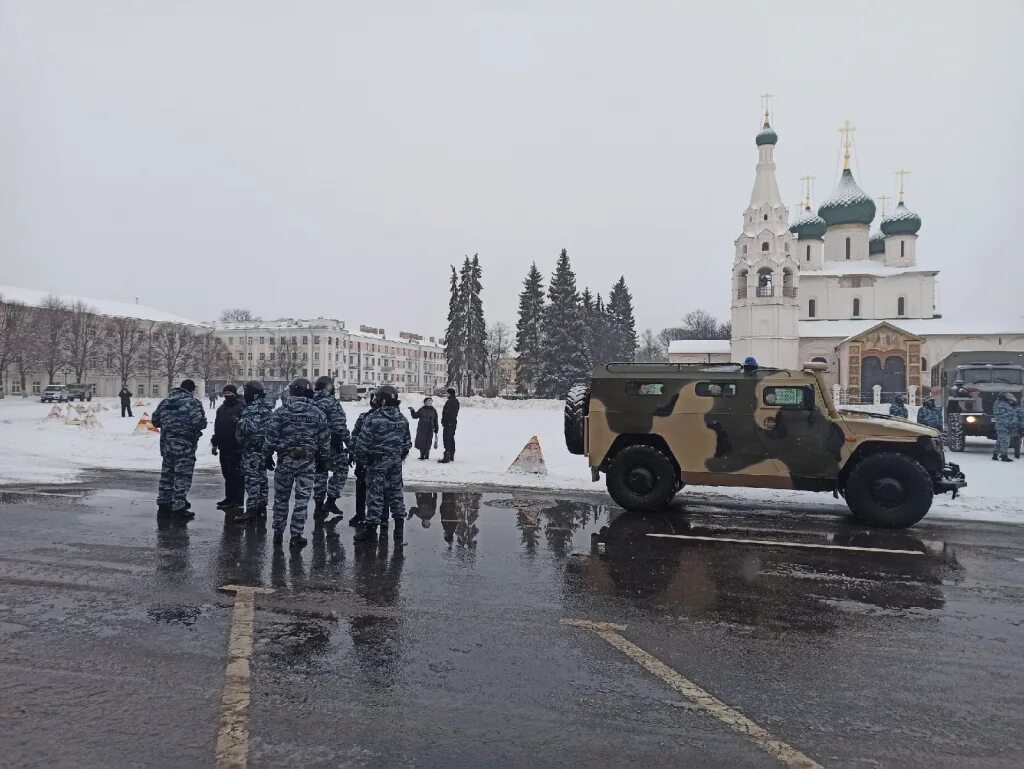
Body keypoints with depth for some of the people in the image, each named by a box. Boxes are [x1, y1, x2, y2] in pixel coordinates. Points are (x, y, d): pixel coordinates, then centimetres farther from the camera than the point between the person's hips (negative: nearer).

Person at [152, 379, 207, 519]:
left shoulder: (165, 402, 11)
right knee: (183, 476, -2)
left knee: (167, 473, 17)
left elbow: (155, 420, 16)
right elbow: (200, 423, -21)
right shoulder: (192, 403, -12)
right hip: (185, 445, -7)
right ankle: (178, 507, -2)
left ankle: (163, 504, 25)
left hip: (166, 443, 7)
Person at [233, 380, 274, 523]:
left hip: (252, 448, -9)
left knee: (252, 478, -6)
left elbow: (249, 428, -28)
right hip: (265, 447, 9)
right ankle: (262, 507, 23)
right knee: (262, 476, 15)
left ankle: (251, 510, -4)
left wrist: (241, 439, -11)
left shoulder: (252, 409, -19)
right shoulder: (268, 407, 11)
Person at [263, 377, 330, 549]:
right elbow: (325, 440, 4)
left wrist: (267, 456, 8)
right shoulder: (318, 414, 1)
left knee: (281, 498, 14)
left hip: (285, 460, 0)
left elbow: (270, 437, -3)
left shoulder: (281, 412, -3)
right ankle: (296, 537, 3)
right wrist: (323, 460, 14)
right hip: (308, 462, 0)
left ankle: (278, 533, 23)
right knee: (302, 499, 3)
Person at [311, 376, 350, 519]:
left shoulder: (310, 402, 8)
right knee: (341, 469, 8)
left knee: (320, 474, 15)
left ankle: (318, 506, 19)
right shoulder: (331, 402, -13)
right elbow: (339, 426, -19)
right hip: (332, 444, -7)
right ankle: (331, 501, 1)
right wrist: (348, 442, -13)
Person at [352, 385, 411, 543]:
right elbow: (407, 442, 10)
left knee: (375, 493, 1)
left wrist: (361, 458, 2)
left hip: (377, 462, -5)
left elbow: (363, 442, -13)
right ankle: (399, 527, 17)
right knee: (395, 492, 13)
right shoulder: (402, 419, 3)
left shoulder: (373, 418, -15)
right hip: (396, 463, 5)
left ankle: (371, 526, 4)